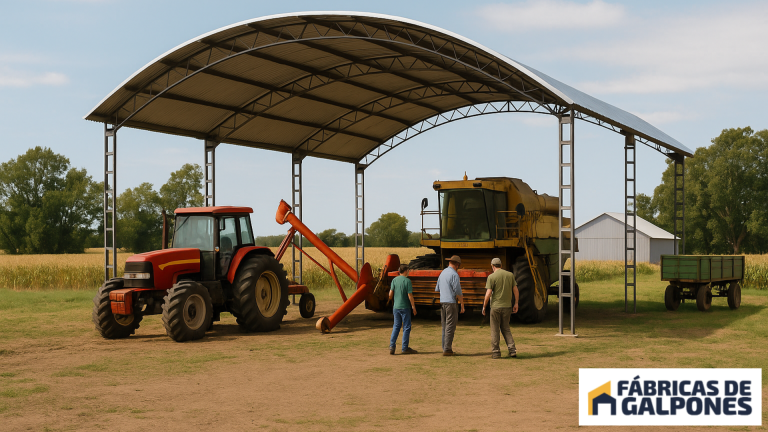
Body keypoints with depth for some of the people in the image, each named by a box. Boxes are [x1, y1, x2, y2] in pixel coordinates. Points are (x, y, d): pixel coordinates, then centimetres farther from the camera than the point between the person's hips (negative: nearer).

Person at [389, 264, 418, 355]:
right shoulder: (407, 281, -11)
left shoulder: (394, 280, 2)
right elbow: (410, 295, -13)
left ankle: (392, 346, 3)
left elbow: (391, 293, 2)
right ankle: (405, 348, 6)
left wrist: (390, 298, 25)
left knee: (396, 326, 13)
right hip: (405, 307, -5)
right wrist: (413, 307, -6)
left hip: (396, 306, 5)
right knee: (406, 327, 4)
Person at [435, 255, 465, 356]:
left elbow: (437, 289, 21)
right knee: (450, 327, -5)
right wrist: (462, 305, -7)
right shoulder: (454, 275, -13)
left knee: (445, 327, 12)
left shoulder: (442, 273, 13)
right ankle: (447, 349, -7)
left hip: (442, 302, 8)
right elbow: (458, 292, -15)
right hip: (451, 302, -8)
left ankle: (445, 348, 13)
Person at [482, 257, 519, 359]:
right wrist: (516, 304, 13)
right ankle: (512, 349, 3)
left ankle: (495, 352, 6)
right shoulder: (510, 275, 4)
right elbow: (516, 291, 5)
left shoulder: (491, 277, -9)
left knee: (495, 330, 5)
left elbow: (488, 294, -13)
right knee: (506, 329, 15)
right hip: (507, 306, 4)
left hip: (495, 306, -4)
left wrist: (484, 307, -2)